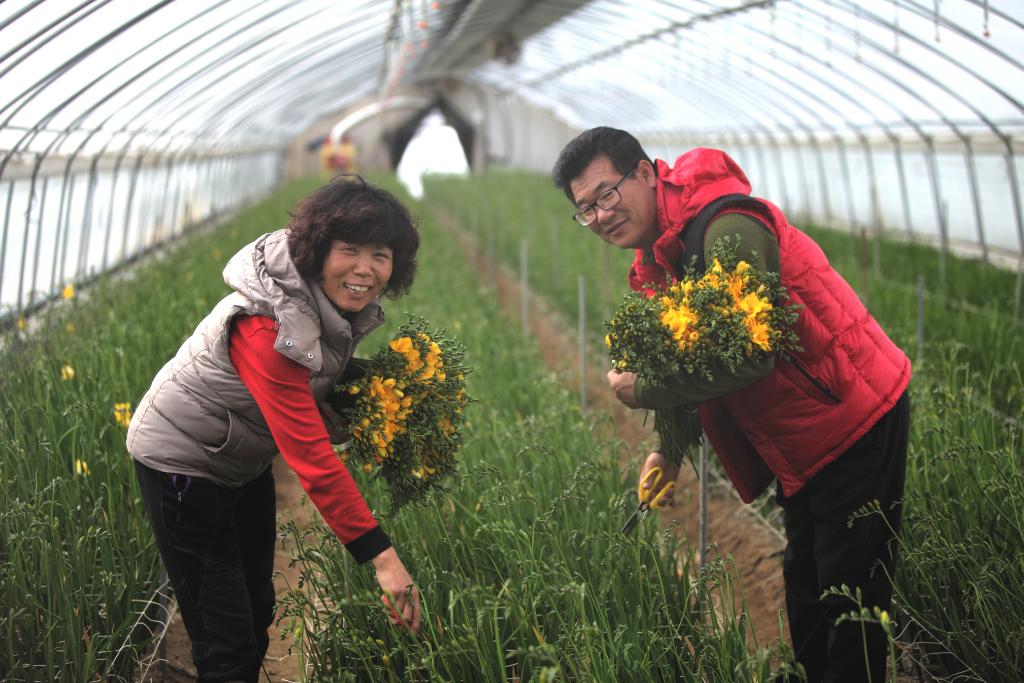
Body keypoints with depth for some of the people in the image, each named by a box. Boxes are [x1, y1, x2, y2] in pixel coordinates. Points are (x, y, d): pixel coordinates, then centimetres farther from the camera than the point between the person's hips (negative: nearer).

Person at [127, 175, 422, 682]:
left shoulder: (344, 305, -9)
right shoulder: (268, 325, -36)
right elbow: (309, 452, -39)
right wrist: (380, 554, -41)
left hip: (244, 461, 9)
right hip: (181, 458, -9)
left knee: (258, 612, 20)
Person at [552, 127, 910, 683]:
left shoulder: (727, 229, -27)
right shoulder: (660, 253, 5)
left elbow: (750, 355, -32)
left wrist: (645, 392, -24)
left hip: (856, 419, -10)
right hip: (801, 443, 10)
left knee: (850, 593, -4)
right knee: (803, 588, 21)